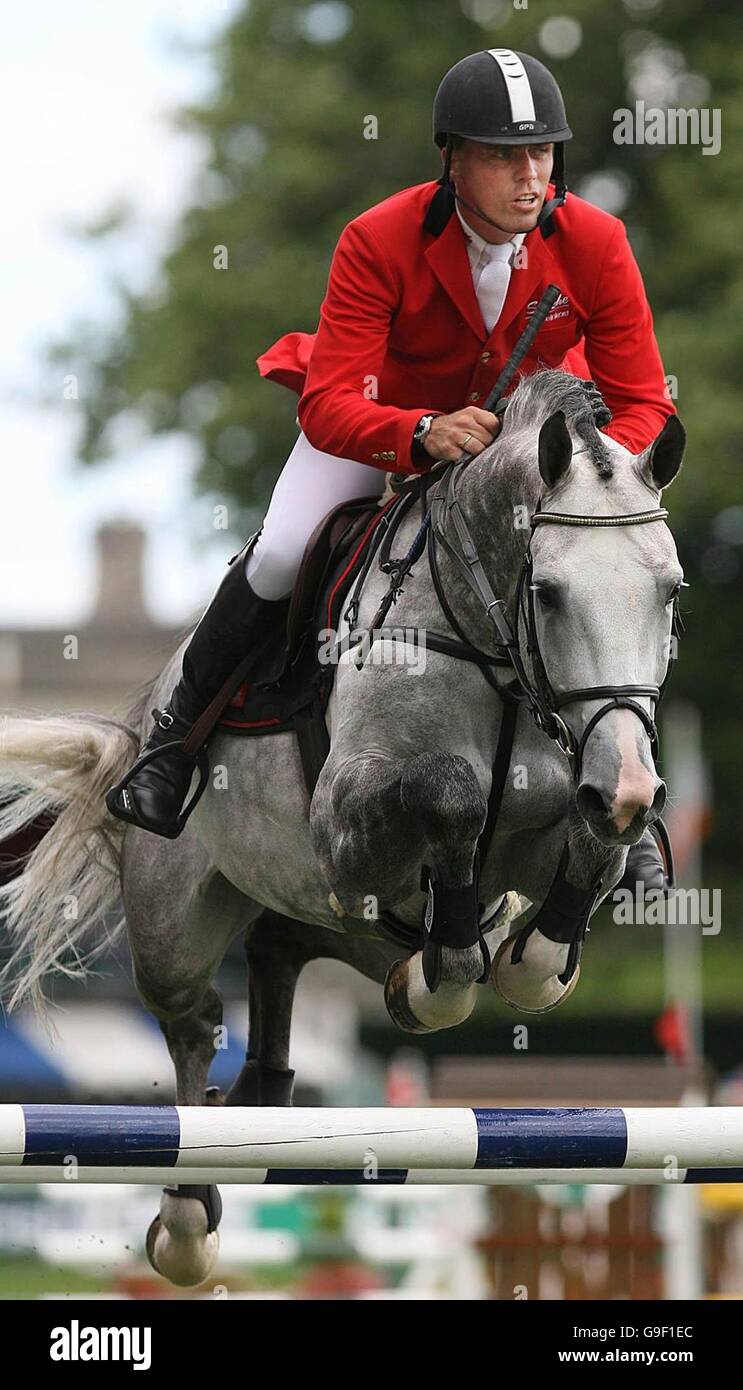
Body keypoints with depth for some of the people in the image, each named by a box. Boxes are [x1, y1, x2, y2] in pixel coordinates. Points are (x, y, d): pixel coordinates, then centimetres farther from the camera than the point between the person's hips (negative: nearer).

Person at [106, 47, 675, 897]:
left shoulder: (594, 245, -26)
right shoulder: (379, 243, -32)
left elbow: (642, 403, -20)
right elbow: (330, 404, -37)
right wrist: (422, 436, -57)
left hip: (527, 417, 2)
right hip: (380, 413, -2)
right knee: (280, 556, -22)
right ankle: (177, 736, 5)